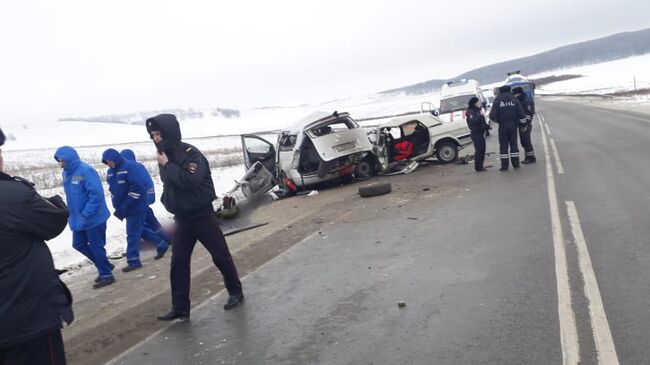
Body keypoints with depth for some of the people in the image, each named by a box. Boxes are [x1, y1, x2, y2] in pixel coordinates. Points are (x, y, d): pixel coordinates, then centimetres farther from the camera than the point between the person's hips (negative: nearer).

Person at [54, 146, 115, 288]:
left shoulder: (86, 171, -22)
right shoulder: (66, 172, 5)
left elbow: (97, 194, -25)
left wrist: (85, 214, -24)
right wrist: (72, 214, 10)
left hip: (94, 218, -9)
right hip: (78, 218, 9)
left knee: (96, 247, 2)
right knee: (78, 244, 14)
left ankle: (106, 275, 19)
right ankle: (105, 266, 30)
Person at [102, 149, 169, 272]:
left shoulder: (130, 166, -18)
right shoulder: (110, 172, 9)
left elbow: (137, 188, -24)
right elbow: (113, 189, 17)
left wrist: (123, 208, -22)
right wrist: (117, 207, 2)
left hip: (136, 207, -9)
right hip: (126, 208, 9)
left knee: (132, 234, -3)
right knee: (140, 230, 17)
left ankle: (133, 261, 9)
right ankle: (162, 245, 32)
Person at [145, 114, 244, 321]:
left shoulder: (189, 153, -18)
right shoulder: (165, 155, 7)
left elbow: (190, 181, -32)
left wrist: (167, 165, -24)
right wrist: (167, 201, 3)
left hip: (202, 215, -7)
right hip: (182, 218, 7)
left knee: (220, 255, 4)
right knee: (178, 262, 4)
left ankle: (235, 292, 23)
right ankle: (180, 309, 11)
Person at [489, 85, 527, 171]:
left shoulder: (497, 101, -4)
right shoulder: (514, 100, 3)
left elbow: (493, 116, -8)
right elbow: (521, 114, 0)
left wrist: (497, 120, 12)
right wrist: (523, 124, 10)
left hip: (502, 126, -2)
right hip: (513, 125, 2)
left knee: (503, 146, 2)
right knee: (514, 144, 11)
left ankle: (504, 165, 1)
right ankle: (516, 164, 14)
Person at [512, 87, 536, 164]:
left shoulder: (527, 101, -13)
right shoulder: (520, 101, 17)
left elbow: (528, 114, -19)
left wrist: (525, 125, -23)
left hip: (526, 125, -10)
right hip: (521, 125, 10)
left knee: (526, 141, -8)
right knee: (524, 142, 13)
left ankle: (531, 157, -2)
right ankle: (527, 157, 20)